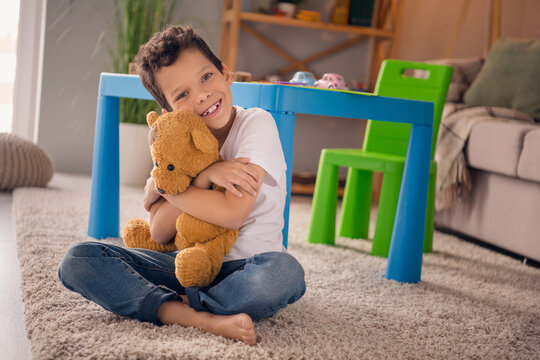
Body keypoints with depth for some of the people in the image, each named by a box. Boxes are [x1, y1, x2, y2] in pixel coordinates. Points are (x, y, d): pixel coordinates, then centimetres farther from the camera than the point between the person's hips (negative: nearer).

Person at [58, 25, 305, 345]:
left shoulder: (256, 124, -11)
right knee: (79, 260, -14)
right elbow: (160, 232, -7)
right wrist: (203, 177, -21)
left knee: (285, 273, -40)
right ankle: (202, 317, -26)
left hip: (242, 267, -4)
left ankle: (178, 304, -19)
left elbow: (231, 213, -22)